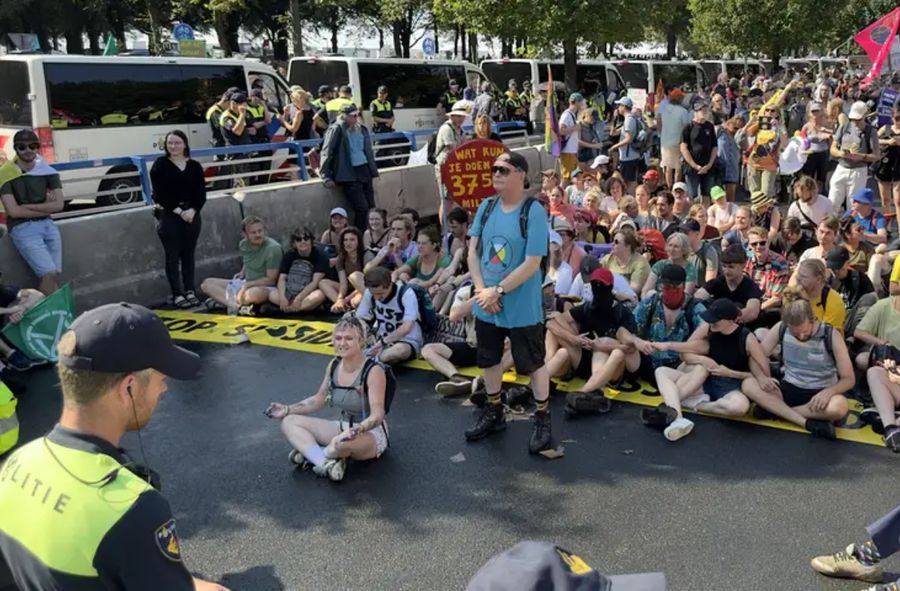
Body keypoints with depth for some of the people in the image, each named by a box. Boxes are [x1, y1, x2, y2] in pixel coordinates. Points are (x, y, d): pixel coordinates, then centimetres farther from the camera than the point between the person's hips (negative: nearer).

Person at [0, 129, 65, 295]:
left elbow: (59, 205, -2)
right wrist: (45, 207, -7)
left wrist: (27, 206, -9)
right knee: (49, 274, -16)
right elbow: (13, 211, -12)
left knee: (55, 277, -2)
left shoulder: (48, 171, 6)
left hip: (48, 225, 4)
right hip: (23, 228, -4)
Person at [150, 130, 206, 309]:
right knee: (173, 256, 0)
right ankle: (177, 294, 3)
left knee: (188, 254, 8)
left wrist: (192, 210, -13)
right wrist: (178, 211, -16)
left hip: (191, 214, 3)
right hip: (168, 215, -3)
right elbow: (160, 193, -9)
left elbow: (201, 193, 3)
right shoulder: (160, 165, -2)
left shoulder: (194, 166, 7)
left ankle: (190, 291, 14)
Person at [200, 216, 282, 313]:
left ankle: (221, 299, -16)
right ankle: (238, 305, -24)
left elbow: (271, 279, -17)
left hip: (266, 288, -8)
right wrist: (242, 273, 8)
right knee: (207, 283, -2)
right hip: (245, 284, 8)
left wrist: (247, 285, -19)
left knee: (254, 293, -44)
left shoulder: (273, 248, -19)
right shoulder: (243, 244, 2)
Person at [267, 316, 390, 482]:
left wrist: (356, 431, -46)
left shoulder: (374, 371, -21)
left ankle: (309, 453, -9)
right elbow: (319, 399, 14)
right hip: (345, 428, 8)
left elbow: (377, 415, -28)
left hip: (372, 434, -7)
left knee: (344, 443, -42)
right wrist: (288, 409, 4)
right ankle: (326, 463, -26)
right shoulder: (334, 365, -1)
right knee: (289, 422, -4)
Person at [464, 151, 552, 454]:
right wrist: (482, 290, -10)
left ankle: (542, 419, 26)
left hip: (522, 308, -6)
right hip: (486, 305, 6)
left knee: (533, 363, 8)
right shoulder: (486, 207, 1)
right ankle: (493, 413, 38)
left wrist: (498, 291, -17)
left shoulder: (534, 211, -16)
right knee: (489, 359, 19)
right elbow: (473, 251, 2)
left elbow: (532, 264, -19)